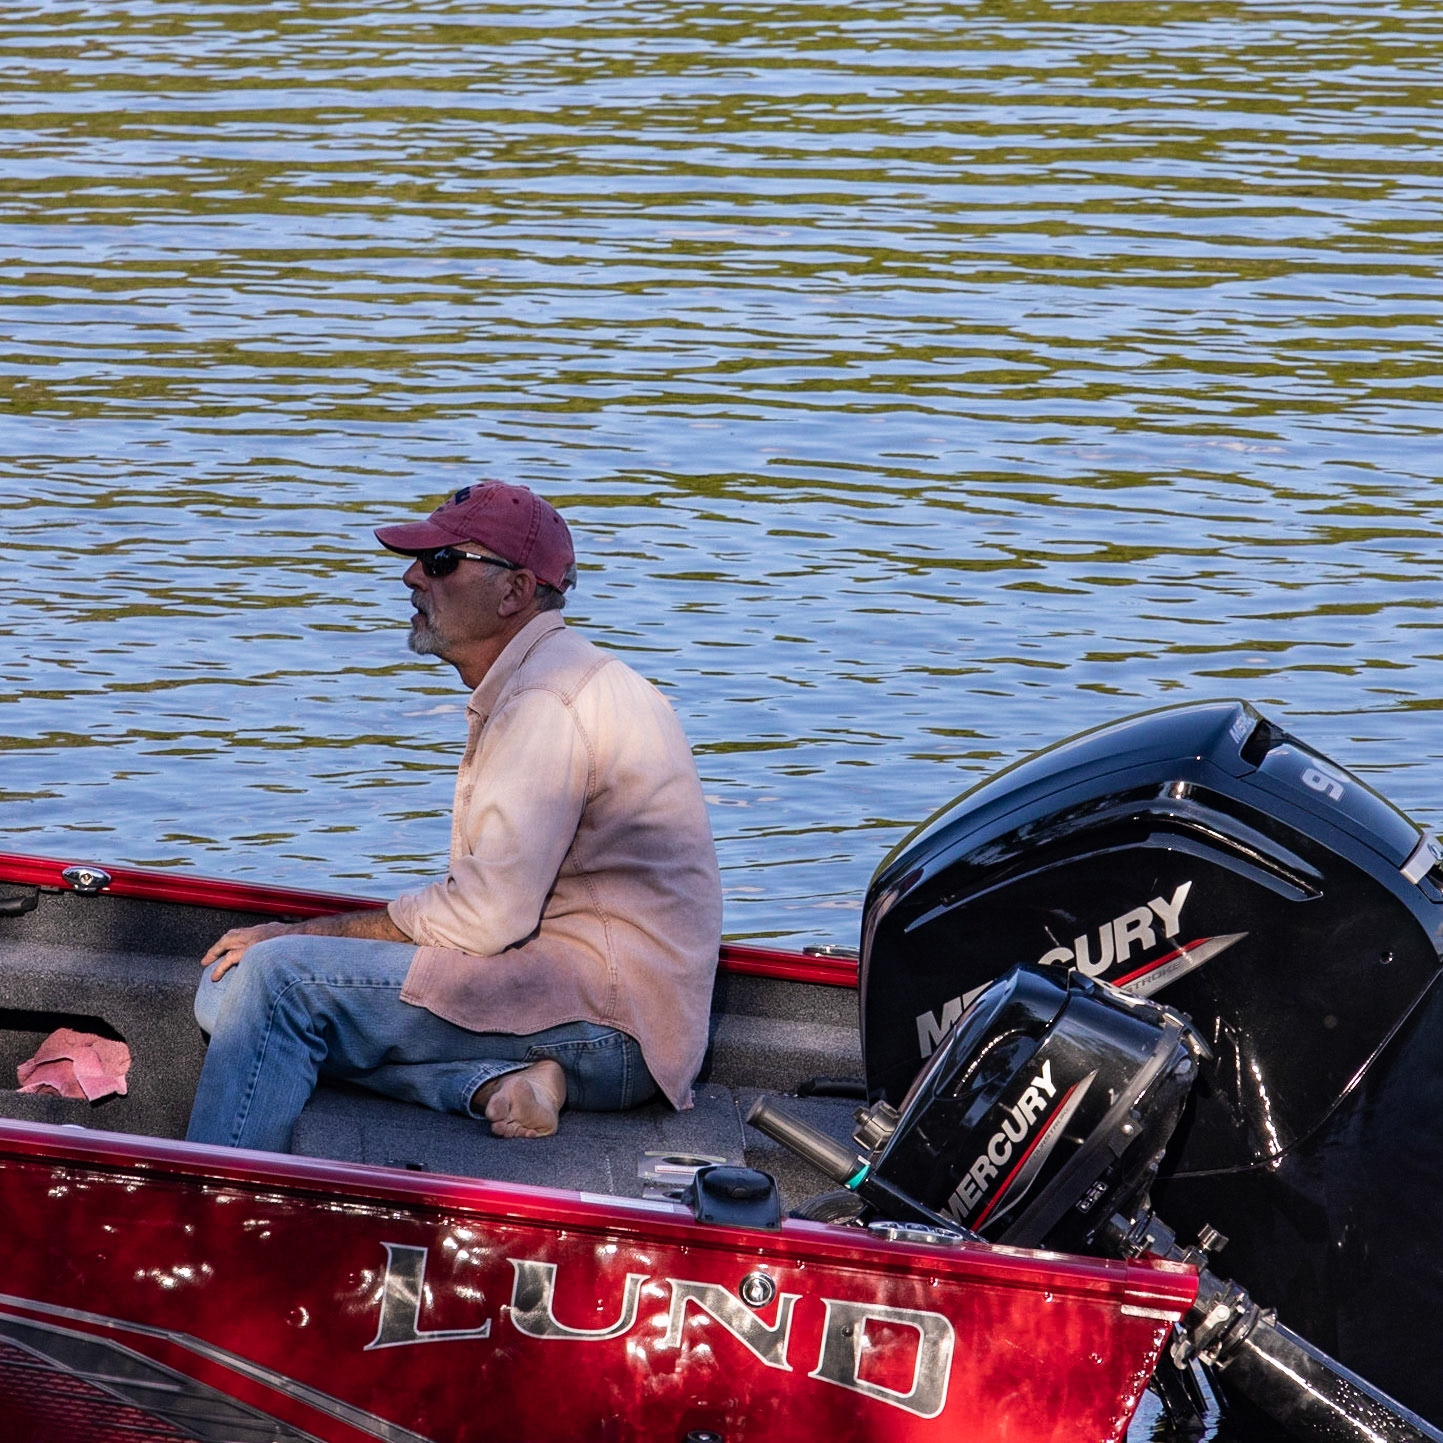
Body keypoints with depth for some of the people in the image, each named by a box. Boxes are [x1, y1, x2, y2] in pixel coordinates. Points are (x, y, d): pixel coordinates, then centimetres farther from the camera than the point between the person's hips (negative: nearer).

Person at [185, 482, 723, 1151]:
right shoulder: (526, 684, 19)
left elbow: (483, 918, -20)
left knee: (277, 979, -18)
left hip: (607, 1018, -11)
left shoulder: (546, 701, -15)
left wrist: (305, 935, -8)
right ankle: (492, 1081, -9)